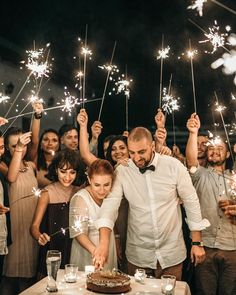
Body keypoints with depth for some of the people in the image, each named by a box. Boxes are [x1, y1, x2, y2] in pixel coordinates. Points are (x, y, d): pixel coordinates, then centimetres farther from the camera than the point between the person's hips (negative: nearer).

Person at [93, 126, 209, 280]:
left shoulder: (174, 166, -10)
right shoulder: (122, 171, -9)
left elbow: (191, 202, -3)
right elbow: (111, 203, -17)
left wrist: (197, 243, 0)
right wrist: (104, 243, -32)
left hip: (172, 253, -1)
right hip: (138, 255, 1)